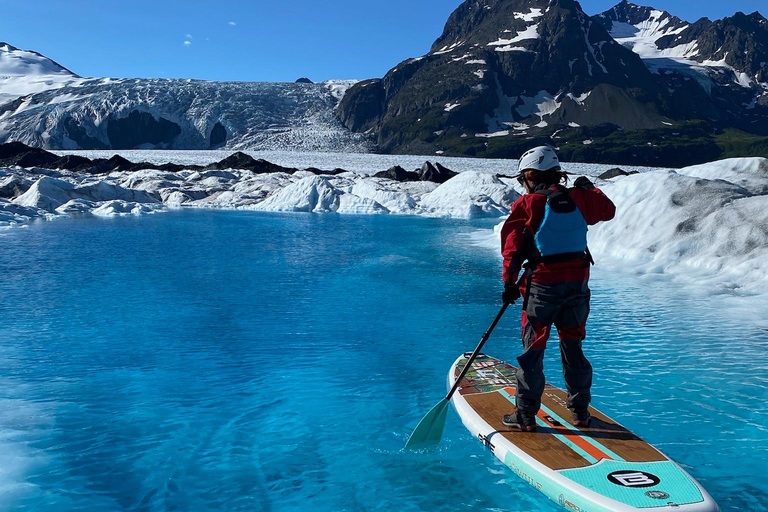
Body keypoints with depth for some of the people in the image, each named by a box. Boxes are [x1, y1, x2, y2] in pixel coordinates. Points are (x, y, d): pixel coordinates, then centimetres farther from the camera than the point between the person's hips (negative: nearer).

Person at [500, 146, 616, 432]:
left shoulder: (527, 205, -8)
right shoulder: (579, 198, 4)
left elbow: (512, 246, -7)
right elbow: (608, 211, 23)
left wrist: (509, 282, 0)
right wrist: (590, 189, 39)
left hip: (543, 285, -4)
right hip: (578, 283, 4)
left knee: (533, 350, 4)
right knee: (572, 346, 17)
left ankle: (525, 416, 8)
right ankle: (580, 411, 24)